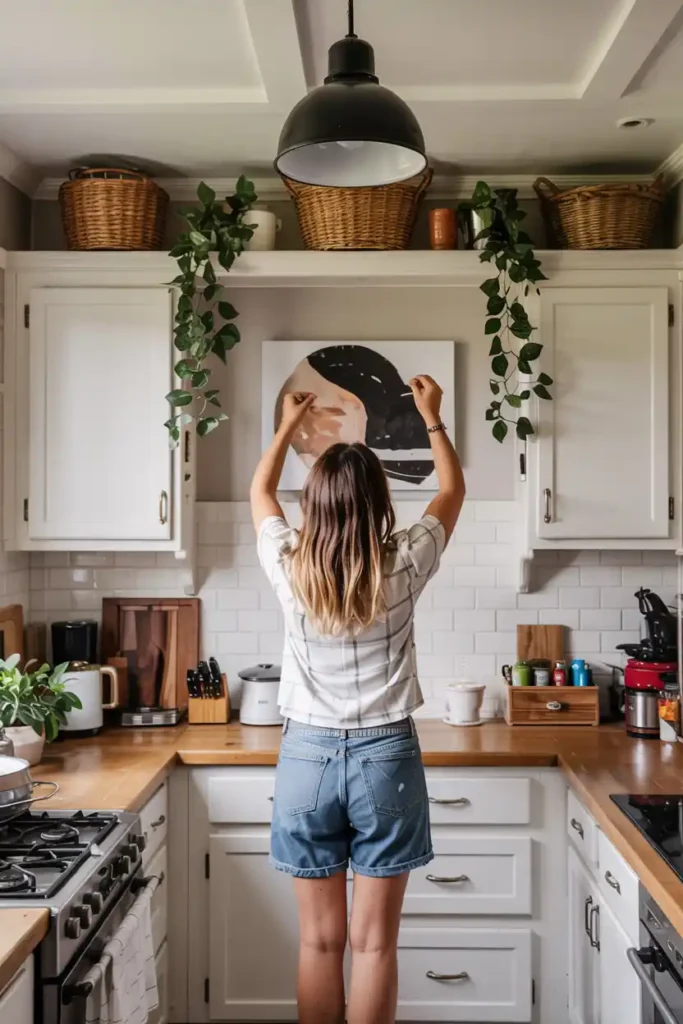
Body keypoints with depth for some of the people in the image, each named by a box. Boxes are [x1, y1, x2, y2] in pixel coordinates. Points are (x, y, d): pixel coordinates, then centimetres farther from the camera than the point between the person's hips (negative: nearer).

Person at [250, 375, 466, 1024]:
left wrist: (288, 425, 27)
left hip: (307, 757, 1)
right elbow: (452, 490, 9)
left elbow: (260, 492, 14)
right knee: (374, 943, 7)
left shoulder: (290, 569, -8)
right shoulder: (403, 568, -11)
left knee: (320, 941, 12)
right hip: (385, 758, -1)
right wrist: (432, 417, 21)